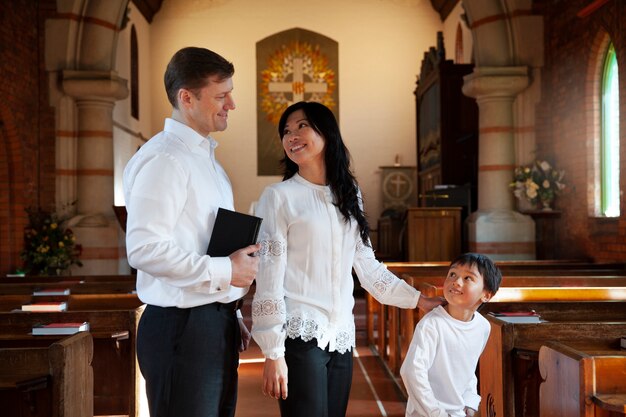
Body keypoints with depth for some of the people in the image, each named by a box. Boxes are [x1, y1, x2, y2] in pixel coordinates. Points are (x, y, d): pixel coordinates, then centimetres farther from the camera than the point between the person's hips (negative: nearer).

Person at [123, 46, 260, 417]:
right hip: (182, 328, -9)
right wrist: (225, 271, -18)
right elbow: (144, 248, -24)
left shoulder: (206, 157, 16)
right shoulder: (163, 159, -14)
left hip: (218, 325, 9)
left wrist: (232, 315, 17)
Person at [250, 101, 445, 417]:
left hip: (341, 337, 5)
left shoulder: (348, 196, 13)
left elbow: (367, 266, 17)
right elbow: (268, 278, -7)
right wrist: (273, 352, -11)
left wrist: (418, 300, 17)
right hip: (300, 335, -5)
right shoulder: (279, 196, -3)